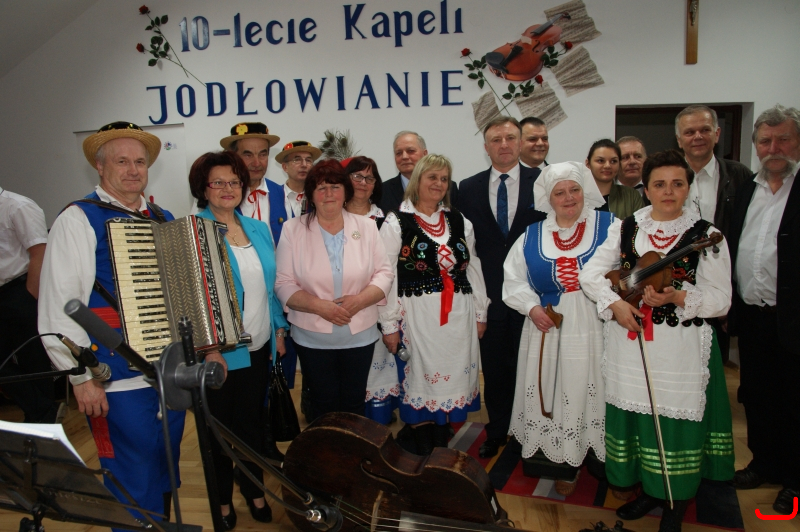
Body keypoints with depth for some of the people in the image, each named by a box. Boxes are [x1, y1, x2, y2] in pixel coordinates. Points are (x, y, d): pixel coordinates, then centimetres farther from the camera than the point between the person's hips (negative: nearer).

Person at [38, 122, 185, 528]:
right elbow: (58, 307, -11)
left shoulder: (164, 220, 12)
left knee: (166, 477, 19)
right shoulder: (78, 220, -6)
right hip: (119, 384, -6)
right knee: (136, 490, 3)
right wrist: (82, 378, -13)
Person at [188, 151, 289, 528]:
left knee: (251, 421, 18)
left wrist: (279, 329, 9)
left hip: (258, 348, 5)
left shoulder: (259, 229, 7)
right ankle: (222, 497, 32)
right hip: (219, 351, -4)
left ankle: (253, 488, 37)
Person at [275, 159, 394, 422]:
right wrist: (319, 306, -20)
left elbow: (384, 272, 1)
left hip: (360, 335, 2)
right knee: (324, 404, 11)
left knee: (354, 403, 13)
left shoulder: (366, 226, 1)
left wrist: (360, 299, -17)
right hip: (313, 338, -1)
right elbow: (284, 284, -6)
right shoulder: (293, 229, -4)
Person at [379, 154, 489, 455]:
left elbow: (473, 269, 14)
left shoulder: (459, 222, 11)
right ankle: (424, 453, 20)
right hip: (418, 316, -4)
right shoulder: (397, 223, -3)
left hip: (458, 316, 4)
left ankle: (442, 448, 25)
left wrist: (480, 313, 12)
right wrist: (389, 325, -10)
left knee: (452, 378, 10)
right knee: (421, 380, 4)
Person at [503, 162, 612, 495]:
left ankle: (606, 460, 22)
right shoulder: (532, 236, 10)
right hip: (549, 331, 2)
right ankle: (566, 466, 26)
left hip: (598, 329, -2)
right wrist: (531, 306, -6)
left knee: (595, 392, 1)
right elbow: (514, 279, 10)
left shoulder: (609, 226, 2)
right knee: (558, 394, 7)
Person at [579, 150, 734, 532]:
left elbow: (720, 298, -5)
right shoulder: (626, 228, 6)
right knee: (636, 412, 12)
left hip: (682, 347, -3)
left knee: (675, 420, 4)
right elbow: (590, 273, 4)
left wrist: (677, 297, -22)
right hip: (630, 341, 3)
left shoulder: (706, 235, -2)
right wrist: (614, 303, -13)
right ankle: (648, 489, 34)